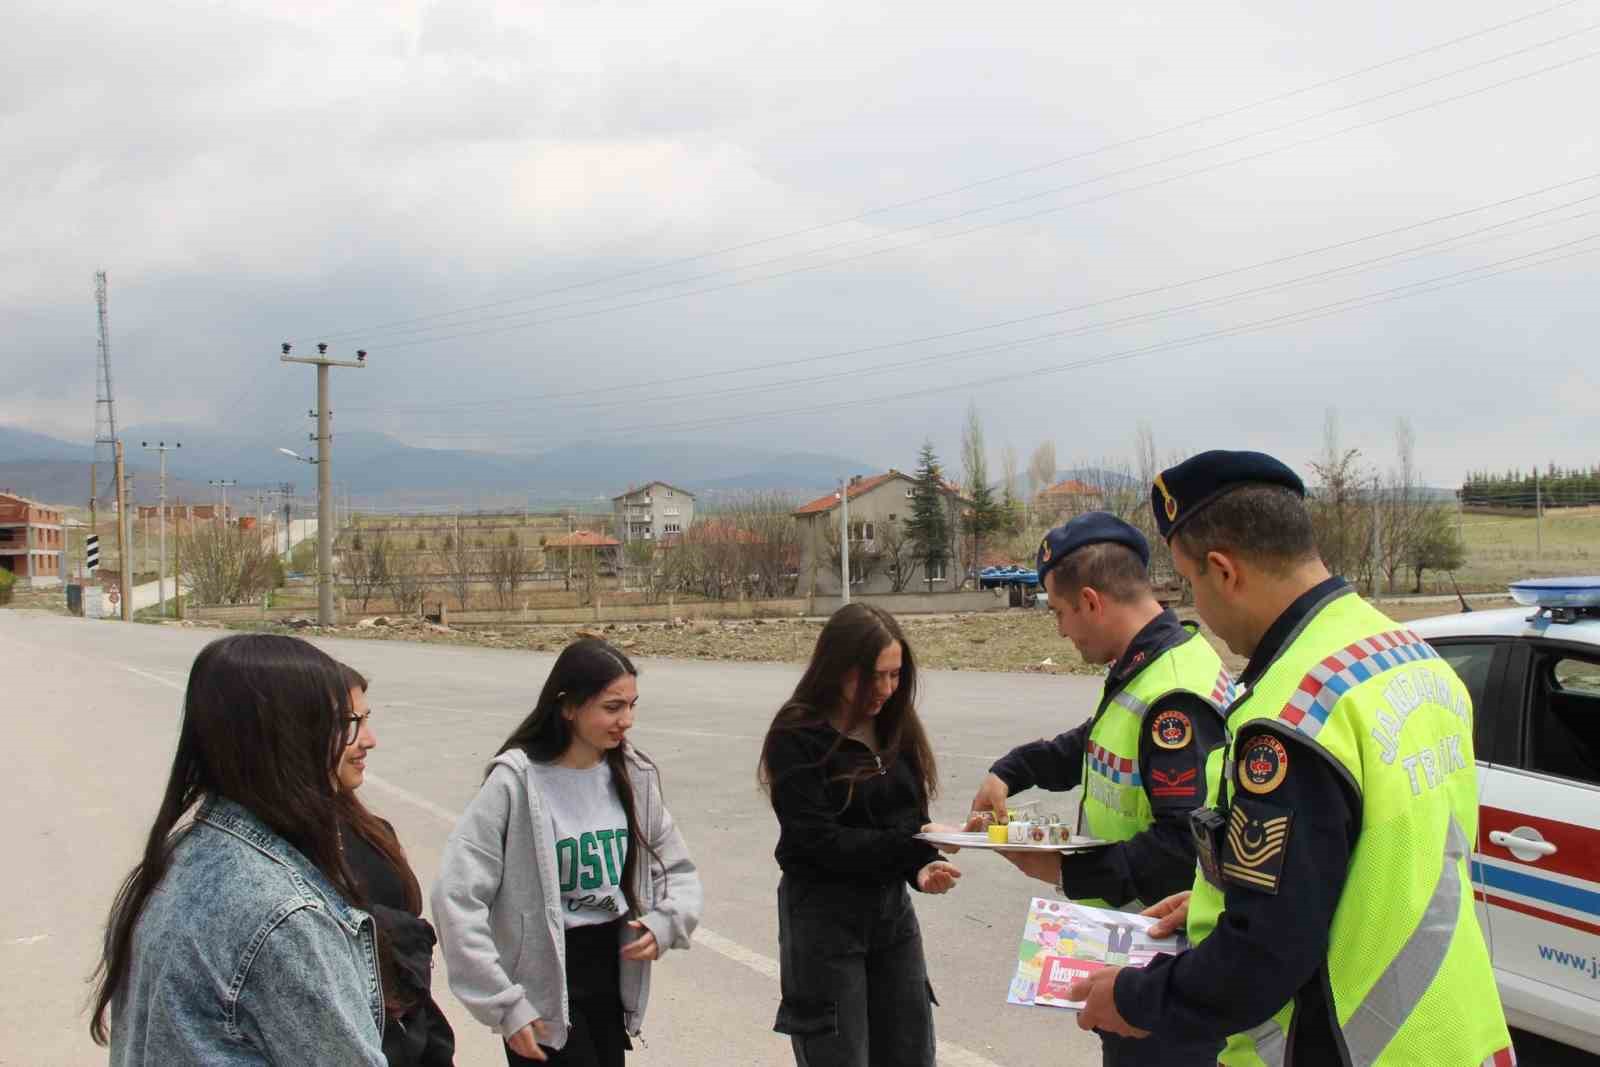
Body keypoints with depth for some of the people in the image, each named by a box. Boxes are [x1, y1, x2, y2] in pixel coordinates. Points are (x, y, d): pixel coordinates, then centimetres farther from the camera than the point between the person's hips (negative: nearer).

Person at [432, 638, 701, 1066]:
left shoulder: (634, 775, -2)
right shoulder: (518, 781, -18)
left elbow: (677, 869, 10)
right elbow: (456, 897, -18)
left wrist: (666, 922, -11)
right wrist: (504, 1005, -18)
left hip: (612, 975, 5)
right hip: (543, 987, -5)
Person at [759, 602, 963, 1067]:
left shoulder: (895, 726, 6)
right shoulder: (797, 736, -14)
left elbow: (909, 819, 8)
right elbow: (817, 839, -20)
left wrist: (922, 866, -14)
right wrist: (917, 844, -23)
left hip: (892, 906, 6)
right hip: (822, 915, -6)